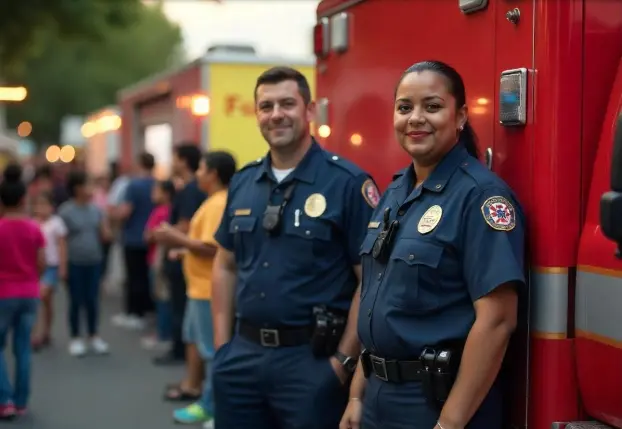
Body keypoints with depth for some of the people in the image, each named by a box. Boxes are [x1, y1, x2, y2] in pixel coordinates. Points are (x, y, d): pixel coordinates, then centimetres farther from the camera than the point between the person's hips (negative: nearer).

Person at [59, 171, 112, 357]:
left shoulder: (95, 210, 5)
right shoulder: (66, 211, -8)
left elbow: (105, 236, 8)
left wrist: (103, 223, -11)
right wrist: (63, 265, -10)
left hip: (94, 262, 4)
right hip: (74, 263, -4)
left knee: (92, 300, 9)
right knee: (76, 301, 4)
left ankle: (94, 336, 22)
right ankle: (75, 338, 17)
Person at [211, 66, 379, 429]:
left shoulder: (347, 182, -9)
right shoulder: (242, 183, 8)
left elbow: (371, 280, -11)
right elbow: (226, 267, 14)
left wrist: (343, 361, -13)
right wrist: (222, 346, 8)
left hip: (311, 359, -5)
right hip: (242, 355, 5)